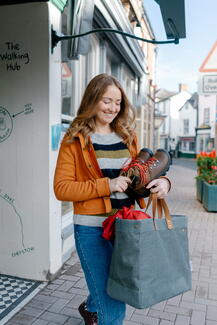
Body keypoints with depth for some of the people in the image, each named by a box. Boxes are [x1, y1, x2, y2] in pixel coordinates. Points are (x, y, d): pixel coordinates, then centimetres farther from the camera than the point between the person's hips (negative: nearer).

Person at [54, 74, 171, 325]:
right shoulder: (75, 140, -6)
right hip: (92, 229, -5)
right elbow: (61, 188, -10)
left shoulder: (127, 136, 8)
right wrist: (106, 185, -20)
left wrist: (162, 181, -9)